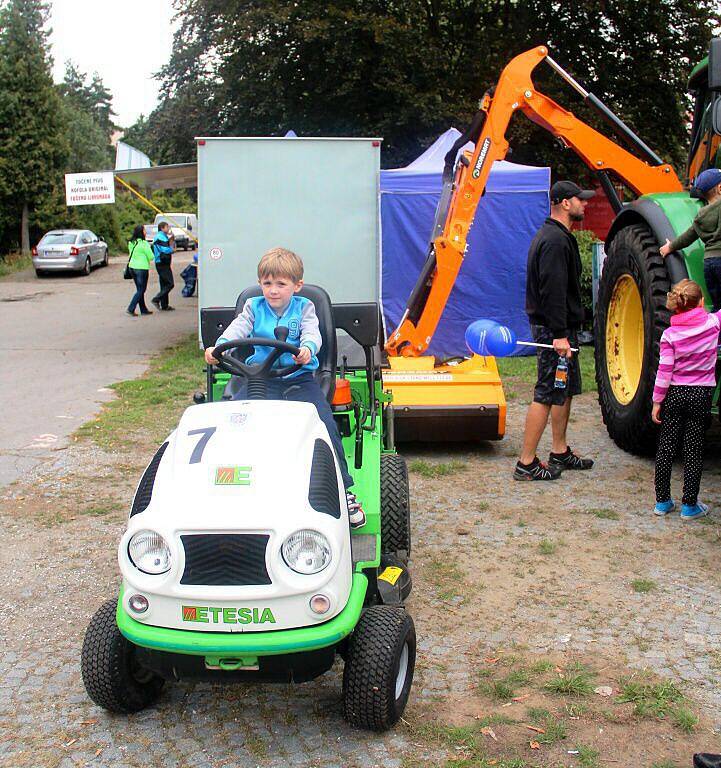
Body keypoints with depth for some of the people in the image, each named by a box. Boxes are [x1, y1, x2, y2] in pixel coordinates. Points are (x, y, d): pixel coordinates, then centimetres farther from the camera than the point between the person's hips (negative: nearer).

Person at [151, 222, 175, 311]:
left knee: (164, 284, 12)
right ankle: (156, 299, -11)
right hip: (163, 264, -11)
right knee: (170, 284, -10)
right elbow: (166, 250, -23)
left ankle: (164, 305, 16)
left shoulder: (163, 237, 18)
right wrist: (171, 248, -5)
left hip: (163, 264, 11)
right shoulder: (161, 237, -14)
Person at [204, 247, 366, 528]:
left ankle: (344, 490, -12)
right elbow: (238, 328, -5)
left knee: (325, 423, -20)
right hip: (261, 379, 1)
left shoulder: (304, 307, 9)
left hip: (299, 378, -1)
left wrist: (308, 348, -34)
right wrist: (219, 346, -27)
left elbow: (312, 332, -9)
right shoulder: (254, 307, 13)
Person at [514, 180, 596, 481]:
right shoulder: (555, 240, -17)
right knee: (547, 394, -8)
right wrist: (559, 334, -26)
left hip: (560, 326, 11)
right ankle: (526, 464, -4)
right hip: (554, 328, -11)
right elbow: (553, 291, -24)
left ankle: (560, 453, 27)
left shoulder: (556, 236, 17)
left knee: (565, 390, 17)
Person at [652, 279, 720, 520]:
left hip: (674, 394, 1)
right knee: (694, 449, 5)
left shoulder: (669, 334, -7)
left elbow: (664, 371, -8)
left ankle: (662, 501, 16)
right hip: (701, 394, 0)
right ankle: (689, 505, 9)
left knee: (666, 447, 9)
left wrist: (657, 401, -2)